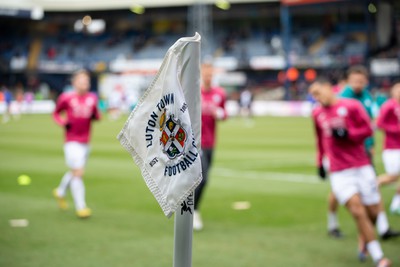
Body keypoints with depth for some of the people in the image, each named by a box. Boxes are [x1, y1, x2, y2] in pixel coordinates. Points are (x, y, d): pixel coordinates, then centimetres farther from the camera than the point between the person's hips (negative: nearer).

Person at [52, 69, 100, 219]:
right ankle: (80, 207, -6)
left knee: (74, 172, 18)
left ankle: (60, 192, 45)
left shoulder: (92, 98, 5)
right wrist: (62, 121, -12)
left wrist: (95, 115, -7)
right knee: (78, 172, -12)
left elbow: (96, 116, 16)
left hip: (85, 142, 5)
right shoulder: (66, 98, -6)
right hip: (72, 141, -5)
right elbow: (56, 113, 7)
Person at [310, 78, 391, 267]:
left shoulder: (351, 106, -4)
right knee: (357, 210, -16)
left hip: (362, 167, -1)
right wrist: (320, 162, 23)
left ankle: (364, 239, 35)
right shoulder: (317, 114, 9)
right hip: (339, 172, 1)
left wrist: (346, 133, -18)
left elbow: (368, 129, -4)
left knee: (373, 212, 3)